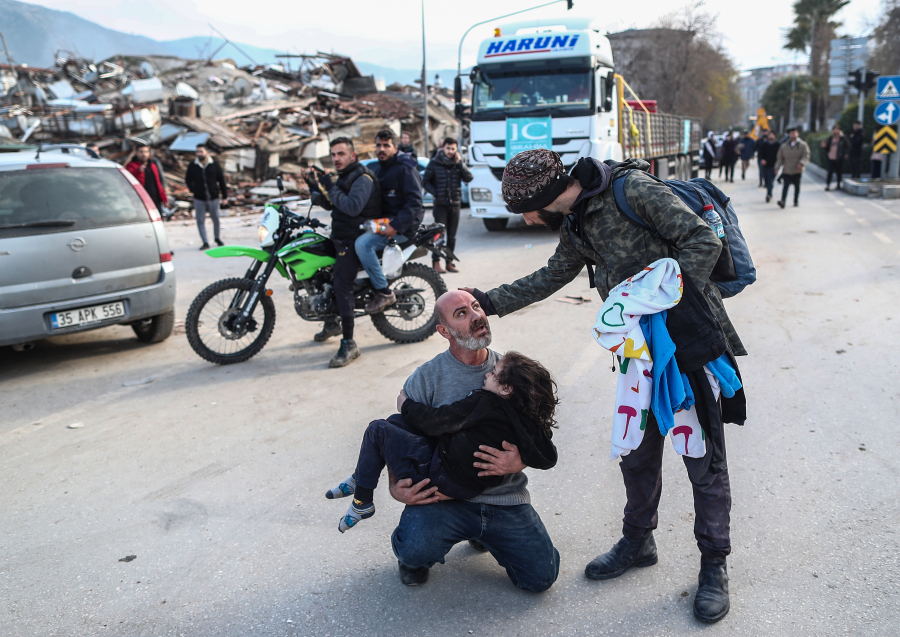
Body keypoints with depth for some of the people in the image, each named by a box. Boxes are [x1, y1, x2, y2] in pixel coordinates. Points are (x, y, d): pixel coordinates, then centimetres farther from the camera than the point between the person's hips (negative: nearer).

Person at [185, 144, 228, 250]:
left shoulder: (214, 165, 1)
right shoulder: (192, 166, 3)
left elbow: (222, 180, 5)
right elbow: (188, 180, 14)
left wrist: (225, 196, 3)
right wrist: (193, 190, -2)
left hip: (214, 198, -1)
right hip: (199, 199, 1)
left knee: (215, 219, 7)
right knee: (200, 221, -2)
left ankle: (217, 238, 28)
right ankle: (205, 242, 5)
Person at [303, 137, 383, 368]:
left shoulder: (362, 178, -14)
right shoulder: (344, 177, 18)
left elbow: (353, 207, -29)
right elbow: (328, 204, 20)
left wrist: (330, 187, -24)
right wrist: (315, 186, 5)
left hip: (356, 239, -11)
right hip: (341, 238, 11)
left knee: (342, 283, -22)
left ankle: (349, 344, -21)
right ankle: (332, 323, 37)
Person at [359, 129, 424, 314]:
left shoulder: (405, 168, -10)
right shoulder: (378, 169, 18)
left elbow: (414, 202, -19)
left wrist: (395, 226, -26)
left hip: (402, 226, -10)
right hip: (381, 221, 10)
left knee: (362, 244, -29)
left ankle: (384, 293, -21)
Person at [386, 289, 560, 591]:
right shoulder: (425, 379, -5)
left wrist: (520, 461, -16)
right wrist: (396, 487, -14)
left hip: (505, 496, 3)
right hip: (445, 495, -3)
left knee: (542, 576, -5)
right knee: (416, 549, -30)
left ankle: (482, 533, 23)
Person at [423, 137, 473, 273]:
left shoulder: (459, 163, 7)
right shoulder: (435, 163, -1)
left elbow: (469, 178, -4)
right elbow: (425, 181, 3)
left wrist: (460, 163, -11)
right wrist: (435, 192, -10)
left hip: (455, 204, 3)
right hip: (440, 204, -3)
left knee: (452, 236, 8)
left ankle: (449, 262, 15)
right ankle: (436, 263, -5)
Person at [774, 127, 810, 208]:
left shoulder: (803, 145, 2)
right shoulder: (784, 146, 8)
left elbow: (806, 156, -7)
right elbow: (780, 158, 10)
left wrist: (801, 163, -26)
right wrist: (777, 167, -3)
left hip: (797, 171, 0)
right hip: (786, 170, 0)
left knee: (797, 186, 9)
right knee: (786, 185, -14)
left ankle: (796, 201, 23)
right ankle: (782, 201, -26)